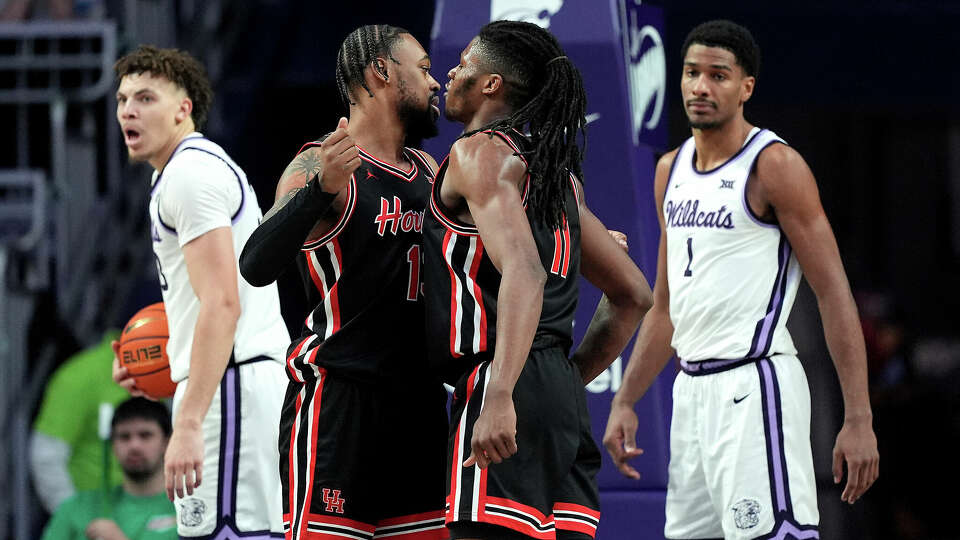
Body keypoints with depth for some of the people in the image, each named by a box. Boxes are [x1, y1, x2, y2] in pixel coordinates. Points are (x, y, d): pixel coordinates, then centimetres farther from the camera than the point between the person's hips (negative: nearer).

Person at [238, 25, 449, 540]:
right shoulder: (320, 165, -8)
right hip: (336, 398, -8)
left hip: (418, 398, 8)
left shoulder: (428, 171, 15)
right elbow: (257, 266, -21)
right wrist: (321, 189, -35)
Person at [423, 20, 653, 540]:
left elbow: (524, 272, -22)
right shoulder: (558, 173, 21)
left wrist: (499, 395, -32)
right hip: (561, 397, 9)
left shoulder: (480, 153, -5)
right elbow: (632, 294, 26)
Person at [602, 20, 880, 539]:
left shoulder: (774, 165, -8)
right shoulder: (671, 170, 16)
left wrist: (858, 419, -17)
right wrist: (625, 402, 15)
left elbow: (834, 294, -11)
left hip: (754, 384, -8)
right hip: (692, 389, 8)